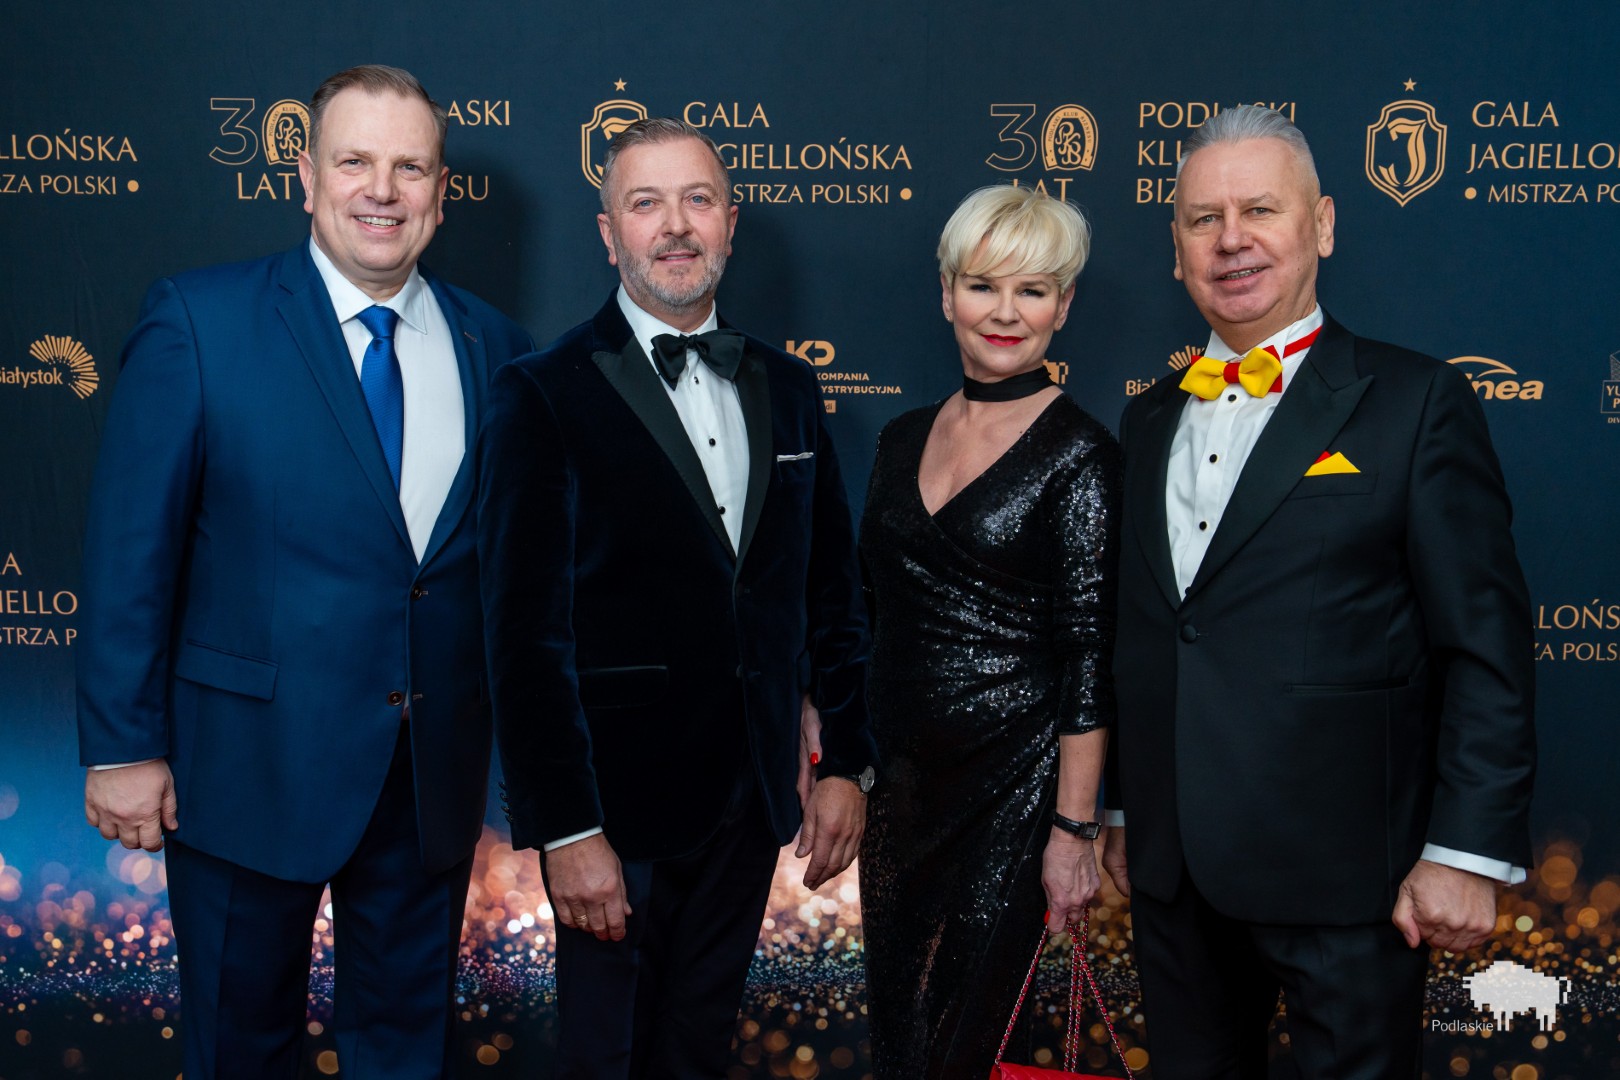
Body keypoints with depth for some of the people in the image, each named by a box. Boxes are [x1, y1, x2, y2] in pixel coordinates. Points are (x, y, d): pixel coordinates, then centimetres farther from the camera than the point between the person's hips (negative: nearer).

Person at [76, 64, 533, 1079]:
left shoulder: (495, 345, 2)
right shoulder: (197, 319, -8)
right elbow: (132, 545, -8)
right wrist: (123, 745, -10)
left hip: (435, 767, 3)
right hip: (251, 757, -3)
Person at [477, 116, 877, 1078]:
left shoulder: (788, 389, 9)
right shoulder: (546, 394, -8)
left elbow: (834, 591, 12)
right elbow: (528, 630, -13)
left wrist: (848, 762, 8)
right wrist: (565, 828, -16)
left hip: (750, 799, 5)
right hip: (617, 801, -4)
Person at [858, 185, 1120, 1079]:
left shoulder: (1079, 455, -10)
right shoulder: (904, 439, 7)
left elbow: (1088, 654, -11)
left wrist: (1074, 829, -13)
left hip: (1010, 779, -5)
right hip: (900, 773, 5)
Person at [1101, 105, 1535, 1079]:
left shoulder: (1415, 401, -5)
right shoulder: (1152, 421, 12)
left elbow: (1486, 643, -9)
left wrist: (1470, 852, -13)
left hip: (1343, 868, -5)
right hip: (1172, 870, 5)